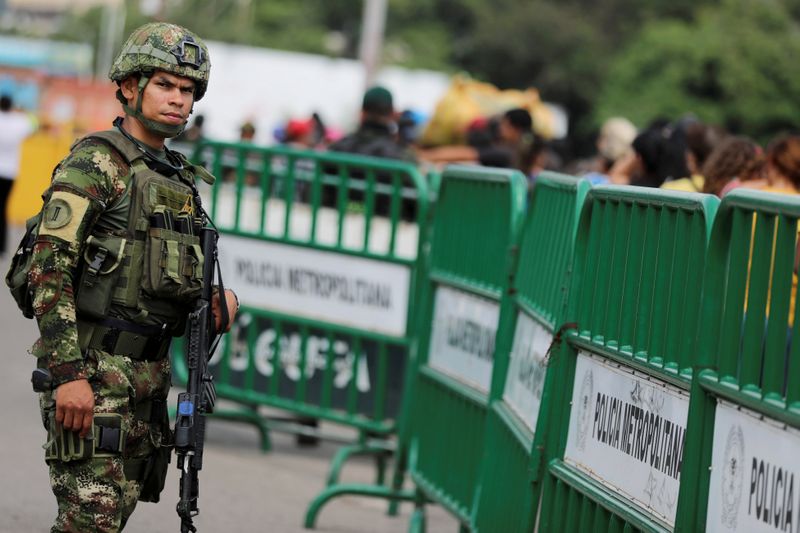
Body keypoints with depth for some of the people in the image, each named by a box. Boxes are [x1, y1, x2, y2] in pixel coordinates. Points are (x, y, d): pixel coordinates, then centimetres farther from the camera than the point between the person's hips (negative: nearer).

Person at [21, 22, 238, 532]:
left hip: (147, 371, 8)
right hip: (92, 369, -8)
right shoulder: (94, 162, -10)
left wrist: (218, 304, 2)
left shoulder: (179, 179, 16)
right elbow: (49, 270, -17)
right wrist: (69, 374, -23)